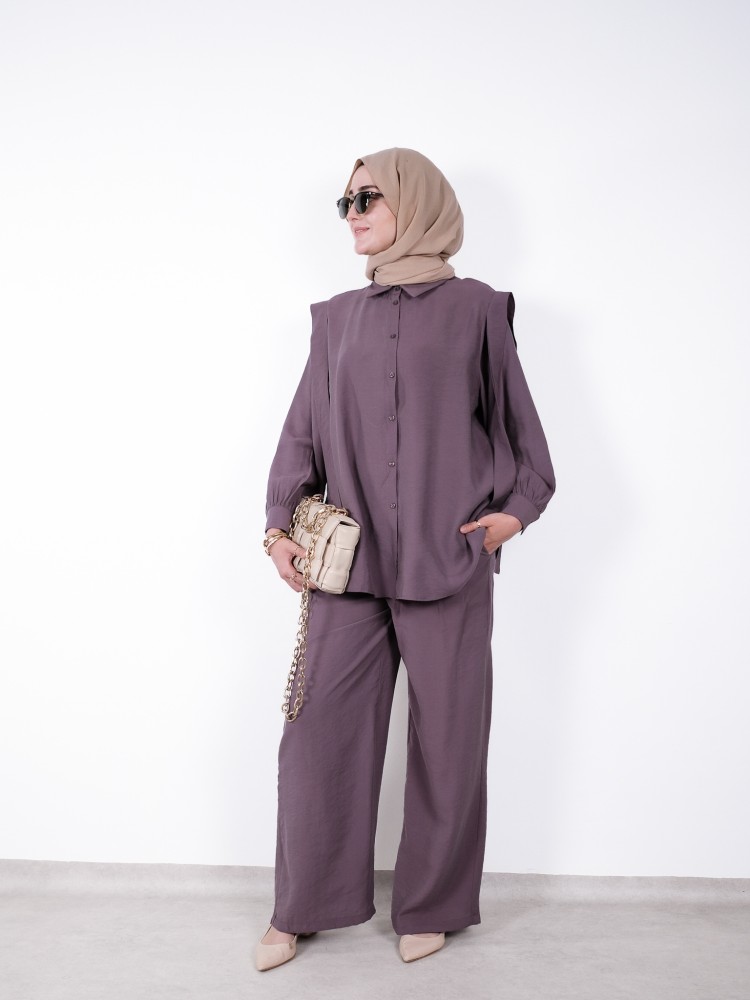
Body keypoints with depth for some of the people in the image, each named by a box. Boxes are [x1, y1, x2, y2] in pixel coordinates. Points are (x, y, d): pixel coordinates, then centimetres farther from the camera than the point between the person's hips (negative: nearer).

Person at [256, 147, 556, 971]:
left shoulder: (475, 308, 6)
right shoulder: (336, 318, 15)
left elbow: (514, 415, 9)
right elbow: (303, 428, 13)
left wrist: (519, 505, -4)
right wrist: (280, 523, 1)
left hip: (447, 562, -2)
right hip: (348, 563, 3)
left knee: (446, 740, 6)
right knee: (318, 732, 2)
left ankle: (432, 906, 25)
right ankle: (301, 908, 20)